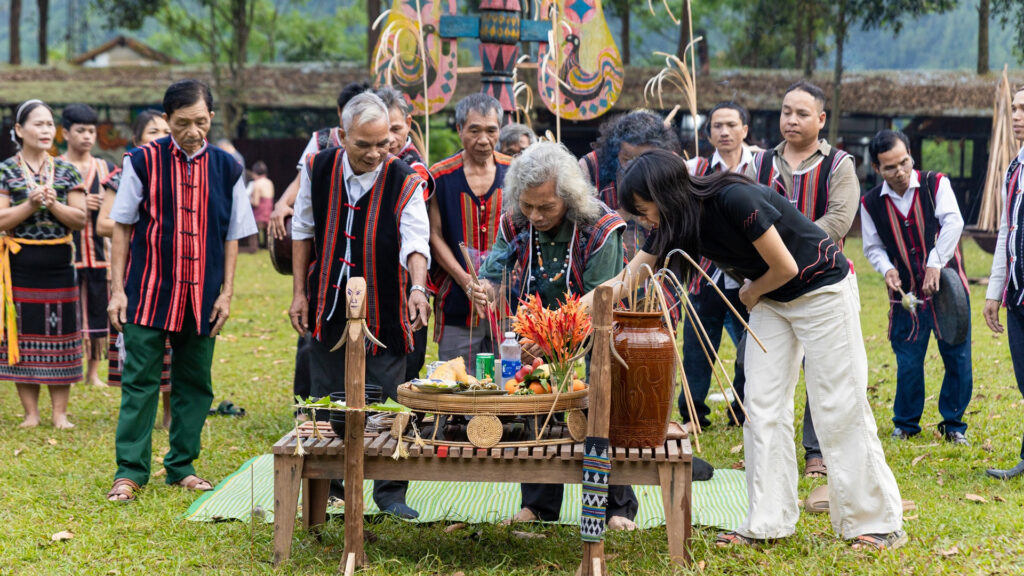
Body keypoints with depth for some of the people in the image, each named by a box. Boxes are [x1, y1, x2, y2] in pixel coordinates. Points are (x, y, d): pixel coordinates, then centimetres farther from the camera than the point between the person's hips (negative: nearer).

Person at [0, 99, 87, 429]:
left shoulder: (67, 172, 7)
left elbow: (80, 219, 0)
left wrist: (53, 204, -16)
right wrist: (30, 205, -21)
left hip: (59, 264, 2)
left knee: (60, 335, 2)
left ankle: (60, 412, 9)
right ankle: (30, 412, 10)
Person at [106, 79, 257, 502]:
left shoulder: (227, 169, 3)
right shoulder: (143, 162, -3)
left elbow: (232, 237, 8)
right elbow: (122, 227, 1)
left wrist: (226, 293, 2)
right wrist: (117, 289, -3)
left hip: (202, 296, 3)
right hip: (148, 292, -2)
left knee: (194, 383, 8)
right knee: (140, 380, -2)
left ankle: (181, 466, 19)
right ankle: (130, 471, 5)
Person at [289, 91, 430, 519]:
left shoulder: (405, 182, -11)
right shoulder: (318, 171, -2)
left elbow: (415, 242, -20)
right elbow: (303, 232, 9)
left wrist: (417, 287, -39)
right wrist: (299, 292, 6)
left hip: (383, 311, -2)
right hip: (328, 307, 3)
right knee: (326, 400, 11)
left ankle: (390, 493, 10)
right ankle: (329, 482, 26)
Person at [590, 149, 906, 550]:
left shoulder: (734, 201, -30)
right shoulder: (676, 226, -6)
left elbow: (785, 267, -23)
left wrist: (751, 295, -4)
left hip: (822, 289, -8)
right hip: (770, 300, 8)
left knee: (839, 408, -5)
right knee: (763, 408, 1)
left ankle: (878, 524, 4)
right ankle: (768, 523, 6)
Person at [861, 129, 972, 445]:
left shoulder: (936, 184, -5)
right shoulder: (871, 203, 0)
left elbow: (953, 222, -16)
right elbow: (873, 247, 9)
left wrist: (936, 264, -27)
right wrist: (887, 268, -12)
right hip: (906, 292, 1)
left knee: (958, 357, 1)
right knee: (908, 361, 3)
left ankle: (953, 424, 17)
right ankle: (905, 422, 22)